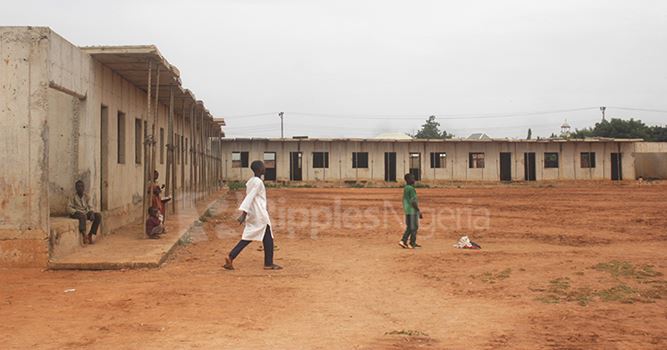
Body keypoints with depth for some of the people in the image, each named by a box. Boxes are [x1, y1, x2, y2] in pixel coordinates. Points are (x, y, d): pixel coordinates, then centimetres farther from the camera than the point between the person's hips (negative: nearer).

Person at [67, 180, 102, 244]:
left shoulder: (86, 196, 8)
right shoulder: (73, 197, -4)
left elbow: (90, 207, 3)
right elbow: (69, 208, -10)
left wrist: (92, 213, -18)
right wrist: (77, 212, -25)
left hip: (86, 213, 5)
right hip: (76, 214, -5)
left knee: (98, 215, -18)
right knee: (82, 216, -39)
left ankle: (90, 234, -17)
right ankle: (84, 236, -48)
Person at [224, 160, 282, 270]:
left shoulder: (250, 181, 13)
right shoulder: (258, 182, -15)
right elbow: (249, 198, -22)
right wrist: (243, 214, -25)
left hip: (252, 215, 9)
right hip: (260, 215, -9)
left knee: (248, 237, 10)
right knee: (268, 238, 3)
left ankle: (231, 257, 1)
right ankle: (269, 263, 10)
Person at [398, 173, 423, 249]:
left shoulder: (405, 188, 12)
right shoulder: (411, 189, -17)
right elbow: (413, 202, -22)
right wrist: (419, 211, -15)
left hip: (407, 211, 9)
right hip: (413, 211, -9)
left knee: (409, 227, 14)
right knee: (414, 227, 1)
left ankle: (403, 241, 7)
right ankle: (412, 244, 5)